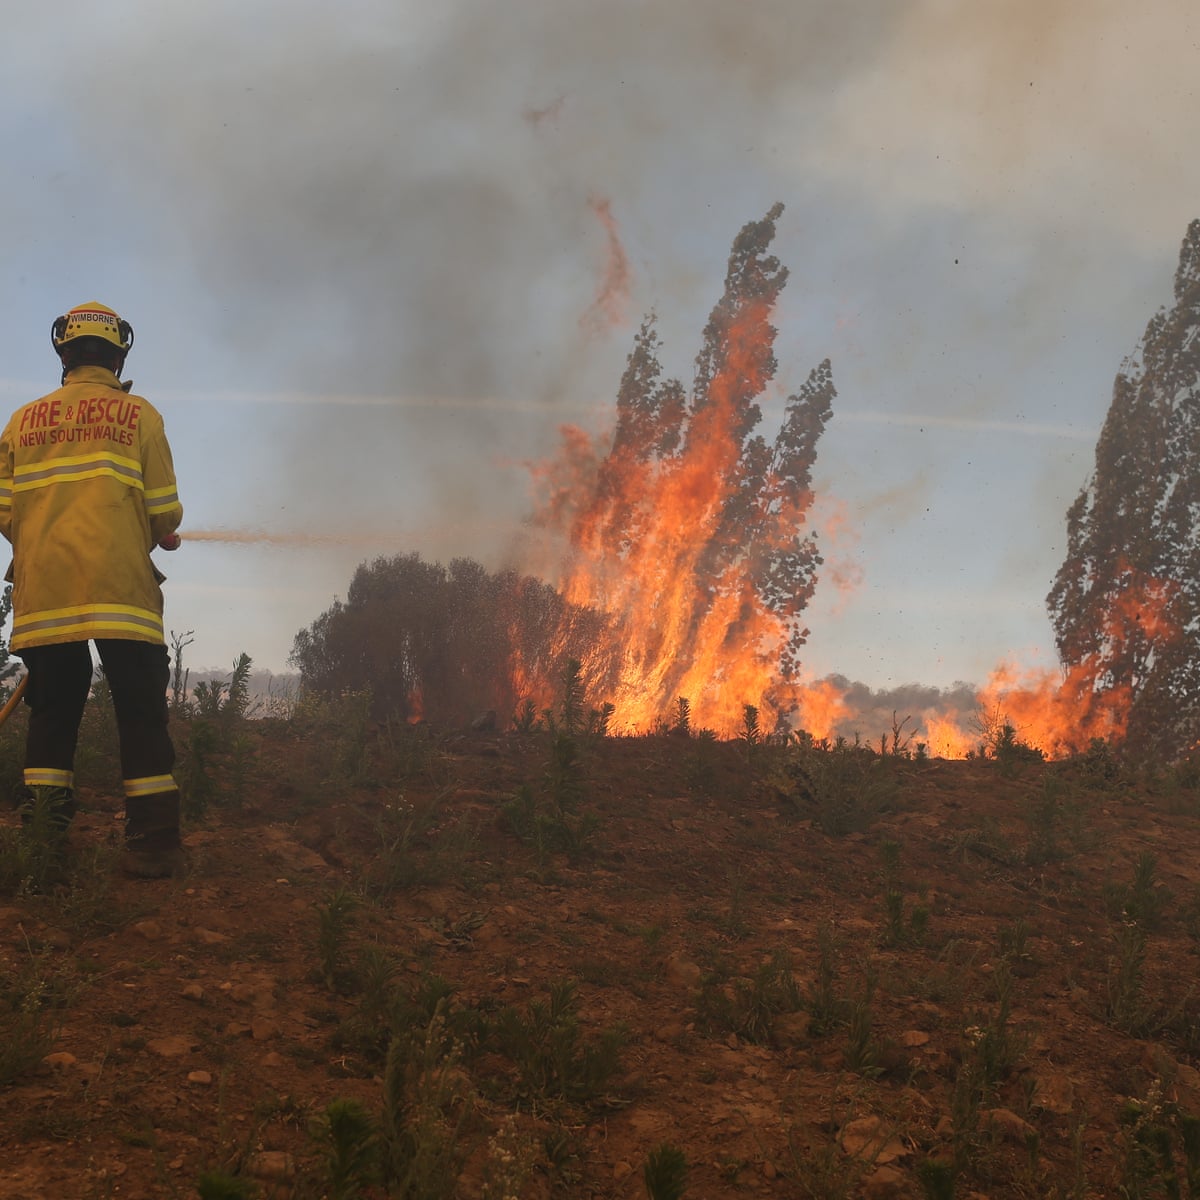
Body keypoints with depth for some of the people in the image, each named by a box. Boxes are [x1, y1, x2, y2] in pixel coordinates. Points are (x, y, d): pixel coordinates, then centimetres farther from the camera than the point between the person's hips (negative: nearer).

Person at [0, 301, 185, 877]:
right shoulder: (138, 414, 4)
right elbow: (165, 513, -1)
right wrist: (162, 536, 21)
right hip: (120, 587, -3)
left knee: (52, 710, 8)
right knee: (140, 711, 0)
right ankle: (153, 841, -4)